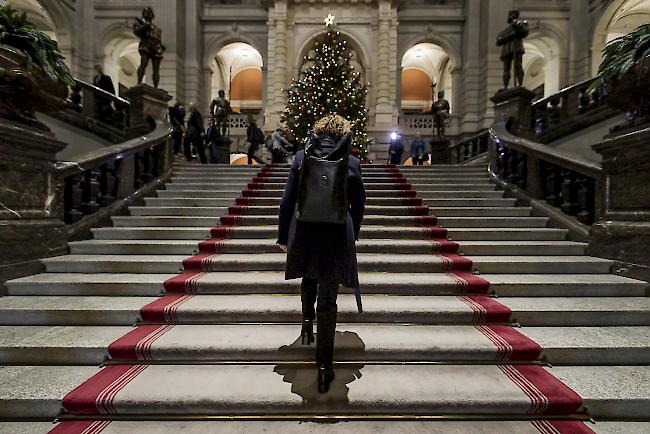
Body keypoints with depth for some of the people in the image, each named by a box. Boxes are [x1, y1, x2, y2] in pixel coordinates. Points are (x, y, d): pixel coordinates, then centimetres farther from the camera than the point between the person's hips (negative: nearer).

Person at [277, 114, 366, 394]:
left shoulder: (301, 157, 1)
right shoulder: (351, 162, 0)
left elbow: (287, 200, 1)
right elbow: (358, 205, 6)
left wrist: (283, 236, 10)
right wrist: (352, 235, 20)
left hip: (304, 232, 1)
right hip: (338, 236, -1)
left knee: (309, 279, 32)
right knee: (328, 300, 6)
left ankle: (307, 321, 25)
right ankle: (324, 366, 12)